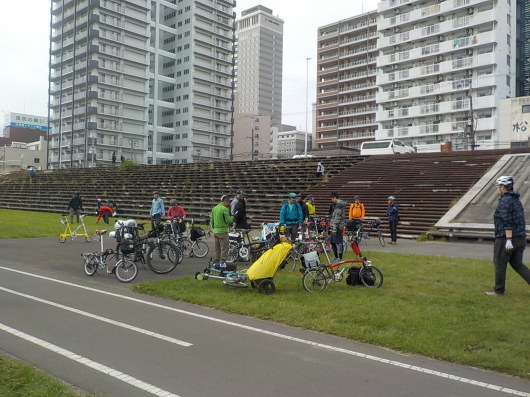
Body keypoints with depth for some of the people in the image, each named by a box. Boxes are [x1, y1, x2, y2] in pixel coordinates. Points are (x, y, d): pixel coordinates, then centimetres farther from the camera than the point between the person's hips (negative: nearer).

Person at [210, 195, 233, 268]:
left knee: (217, 249, 15)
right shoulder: (225, 209, -14)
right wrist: (232, 217, 2)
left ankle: (216, 262, 19)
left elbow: (211, 220, 15)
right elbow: (228, 220, -17)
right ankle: (222, 263, -3)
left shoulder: (214, 208, 10)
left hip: (215, 231, 8)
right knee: (224, 249, -2)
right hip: (223, 231, -8)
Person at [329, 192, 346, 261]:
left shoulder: (338, 205, -15)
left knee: (339, 242, -4)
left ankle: (340, 258, 3)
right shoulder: (339, 204, 17)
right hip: (337, 226, 10)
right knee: (332, 241, 14)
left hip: (338, 226, -10)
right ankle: (336, 256, 22)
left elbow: (337, 218, -20)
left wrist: (334, 228, -21)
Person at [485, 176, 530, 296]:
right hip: (520, 238, 9)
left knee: (500, 264, 4)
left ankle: (498, 290, 14)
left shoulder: (505, 201, -15)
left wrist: (508, 240, -25)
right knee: (517, 264, 15)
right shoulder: (516, 200, 15)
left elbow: (507, 222, -22)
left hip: (506, 238, -9)